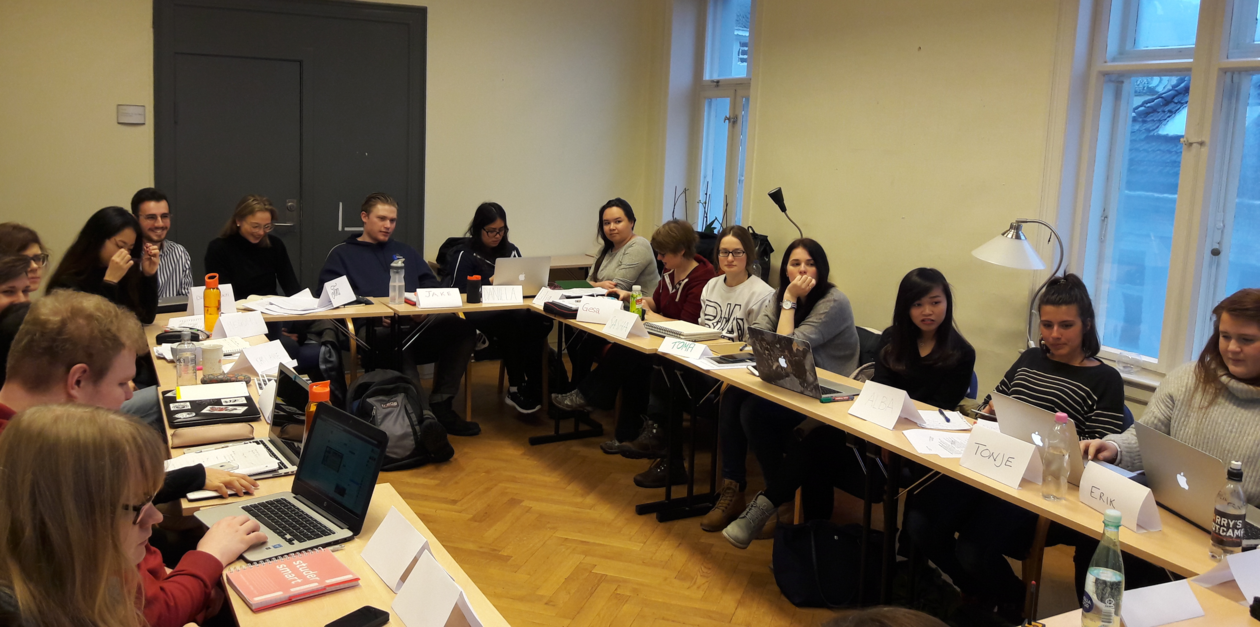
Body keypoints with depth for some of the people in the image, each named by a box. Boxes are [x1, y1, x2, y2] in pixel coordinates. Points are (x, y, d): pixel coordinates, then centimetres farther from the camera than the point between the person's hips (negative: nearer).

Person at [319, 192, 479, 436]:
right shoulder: (342, 254, 20)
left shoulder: (405, 252, 33)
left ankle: (441, 405, -22)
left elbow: (432, 285, 23)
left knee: (463, 327, -27)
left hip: (418, 322, 4)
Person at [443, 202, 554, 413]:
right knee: (513, 323, -38)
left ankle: (531, 386, -26)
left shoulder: (511, 251, 19)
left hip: (511, 311, 5)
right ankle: (516, 388, -25)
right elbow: (458, 292, -6)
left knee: (542, 321, -31)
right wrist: (490, 282, -15)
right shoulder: (465, 255, 3)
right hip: (478, 315, -4)